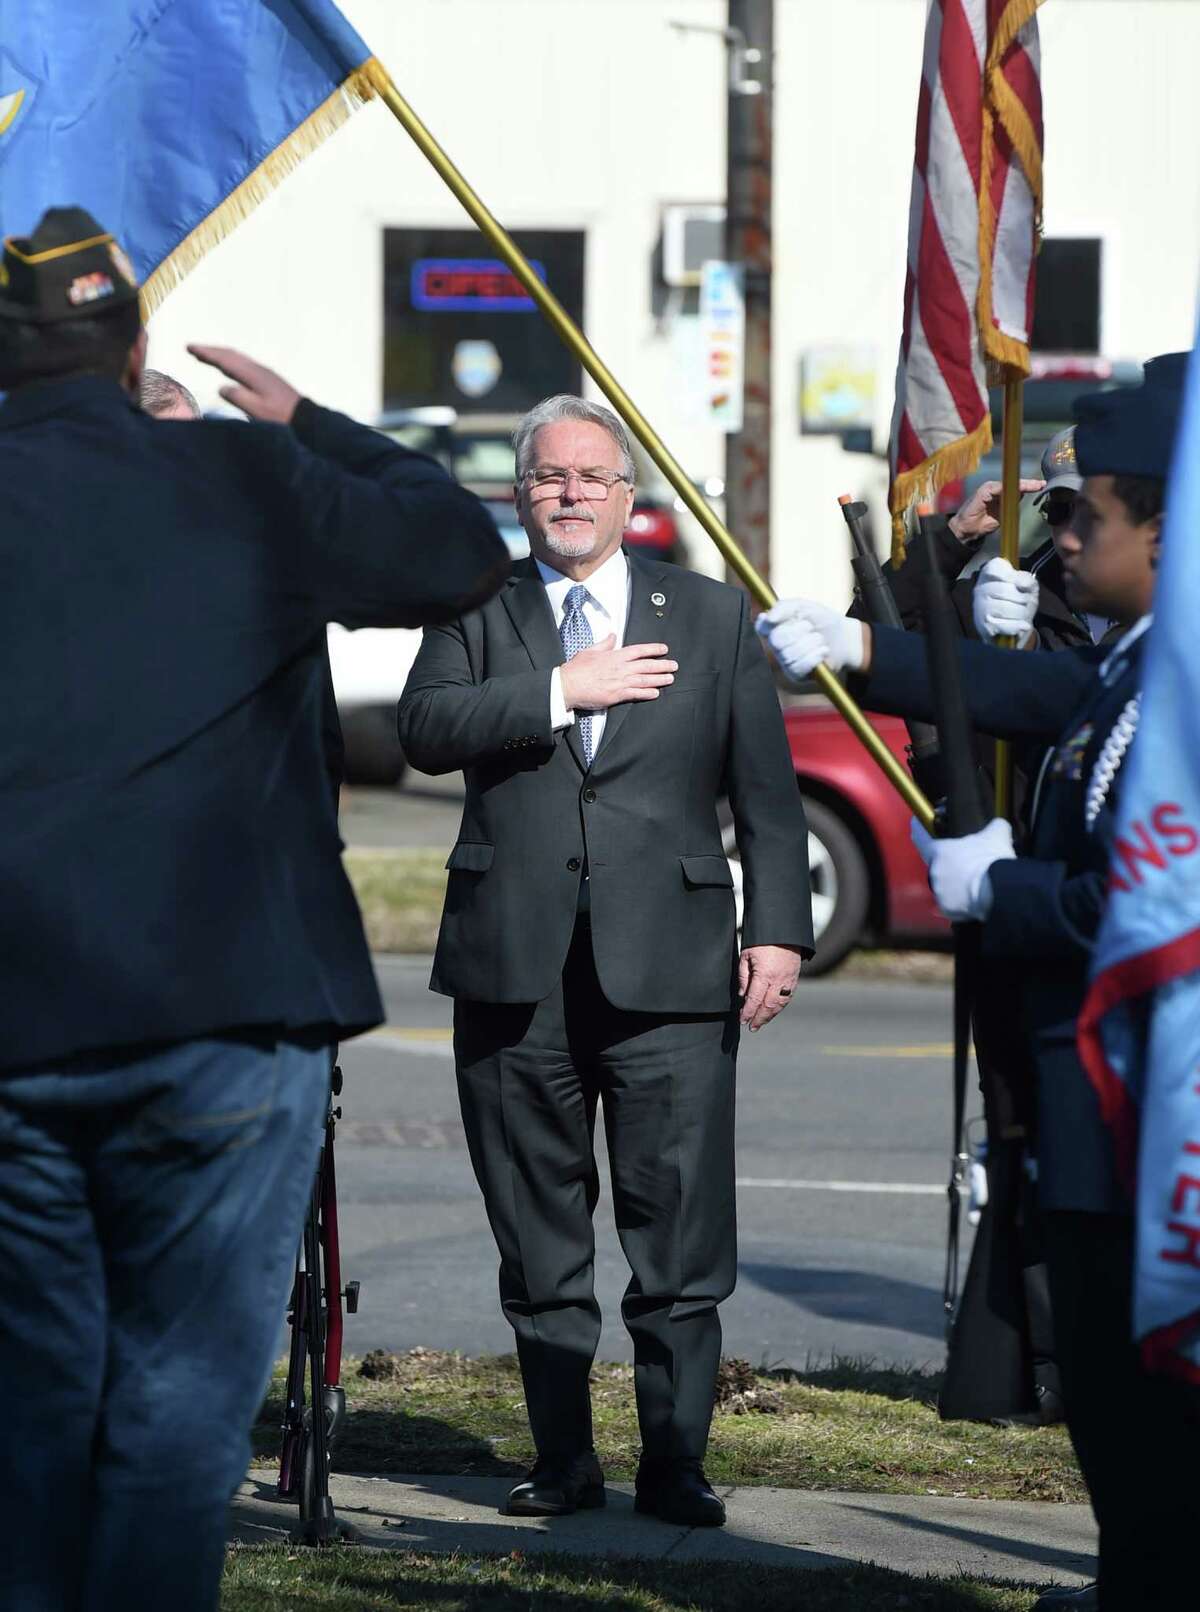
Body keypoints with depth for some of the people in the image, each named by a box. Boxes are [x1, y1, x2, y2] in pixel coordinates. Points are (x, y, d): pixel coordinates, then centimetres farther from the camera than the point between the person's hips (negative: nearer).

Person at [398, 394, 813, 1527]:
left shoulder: (713, 618, 11)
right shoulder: (476, 612, 11)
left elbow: (765, 788, 8)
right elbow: (426, 728, -7)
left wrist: (778, 928, -2)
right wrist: (560, 692, -14)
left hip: (669, 967, -1)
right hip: (516, 967, 1)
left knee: (680, 1238, -4)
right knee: (537, 1240, 6)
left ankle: (675, 1462, 3)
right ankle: (564, 1460, 15)